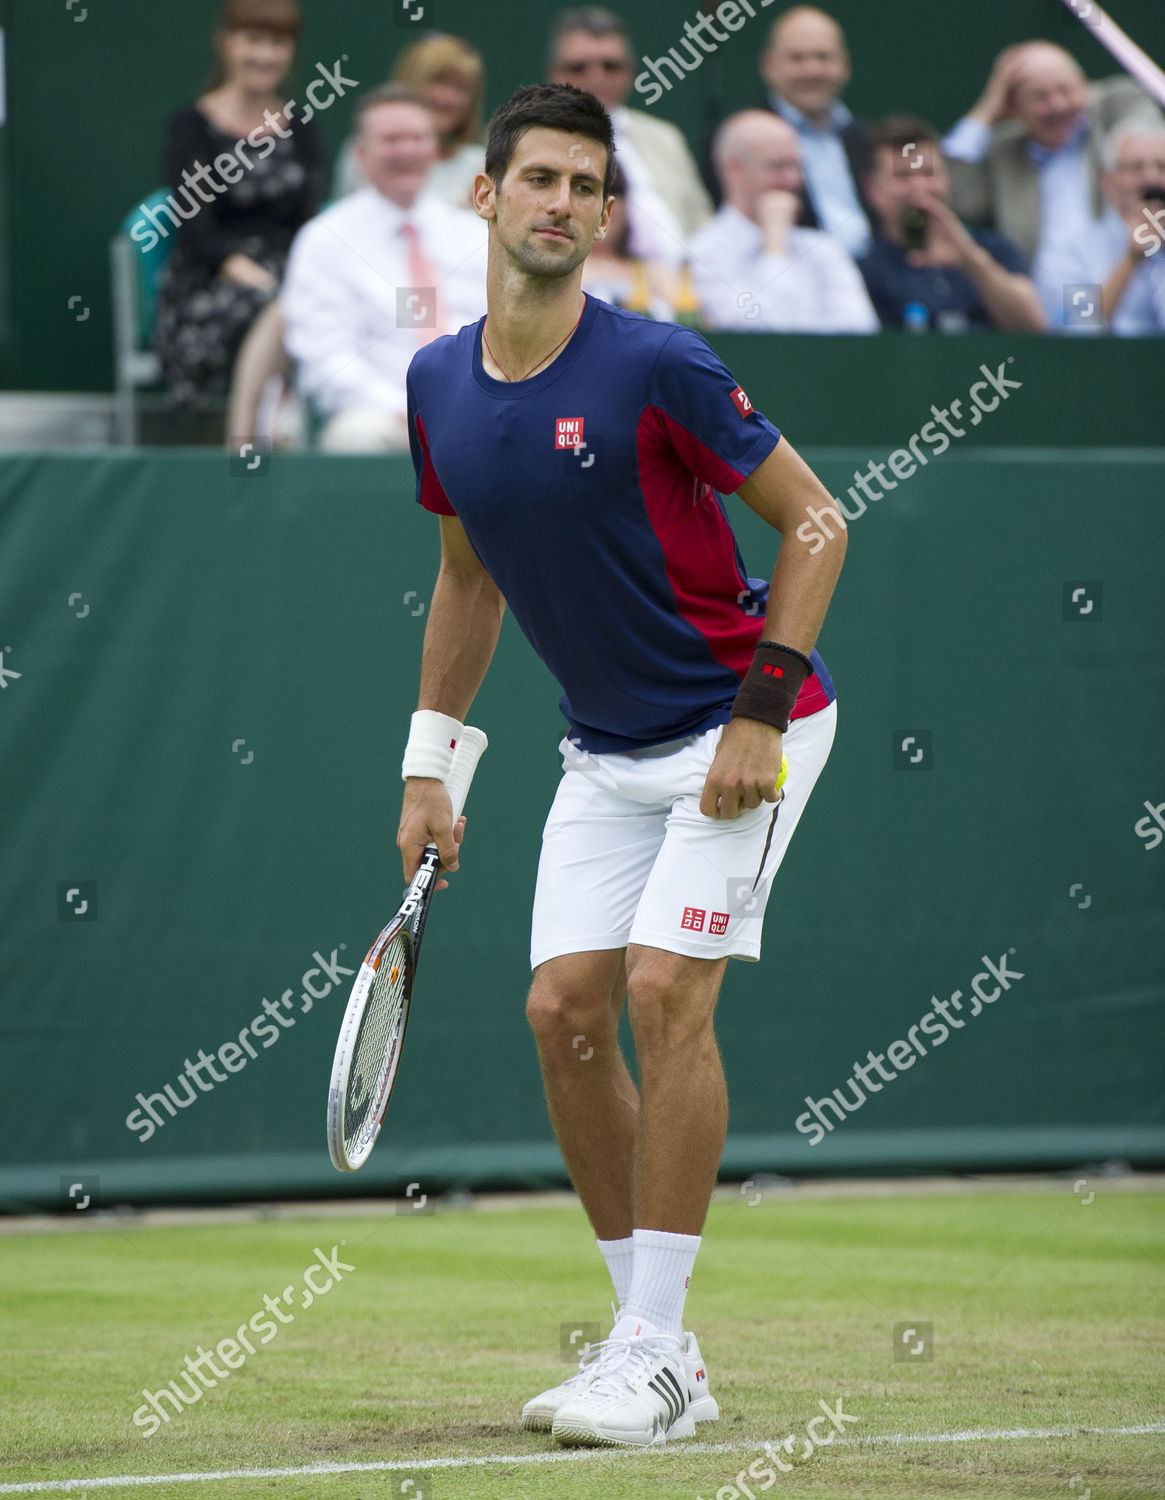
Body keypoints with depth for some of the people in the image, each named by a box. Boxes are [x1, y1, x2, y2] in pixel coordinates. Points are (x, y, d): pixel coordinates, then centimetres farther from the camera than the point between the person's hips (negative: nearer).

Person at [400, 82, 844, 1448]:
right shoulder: (437, 385, 0)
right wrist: (429, 764, 12)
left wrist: (759, 717, -19)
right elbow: (468, 579, 15)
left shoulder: (654, 366, -19)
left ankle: (652, 1359, -10)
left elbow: (814, 522, -13)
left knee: (664, 990, -16)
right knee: (564, 1009, -1)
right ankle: (654, 1341, 9)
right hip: (605, 751, 6)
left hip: (741, 725, -6)